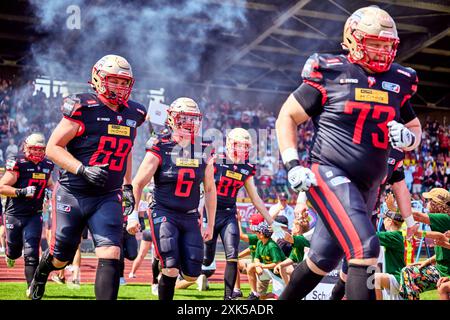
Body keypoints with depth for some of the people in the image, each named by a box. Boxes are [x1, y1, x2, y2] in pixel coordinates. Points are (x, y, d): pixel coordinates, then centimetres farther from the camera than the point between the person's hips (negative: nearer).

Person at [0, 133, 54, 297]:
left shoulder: (47, 166, 5)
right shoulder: (18, 165, -13)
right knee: (15, 249, 14)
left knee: (31, 252, -8)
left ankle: (32, 287, -3)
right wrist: (22, 192, -28)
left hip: (34, 215, 3)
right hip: (14, 214, -3)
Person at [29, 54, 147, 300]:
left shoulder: (132, 115, 5)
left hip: (108, 197, 4)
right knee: (61, 257, 12)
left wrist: (128, 187, 18)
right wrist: (83, 170, -23)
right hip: (72, 194, -3)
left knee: (111, 255, -15)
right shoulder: (83, 108, -13)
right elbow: (53, 147, -12)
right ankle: (42, 271, 48)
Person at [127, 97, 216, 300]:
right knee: (171, 269, -17)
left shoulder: (204, 150, 3)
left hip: (190, 217, 4)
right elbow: (137, 184, -4)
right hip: (163, 213, -4)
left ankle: (167, 281, 34)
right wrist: (133, 215, -7)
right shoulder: (160, 148, -10)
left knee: (192, 274, 1)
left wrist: (210, 225, 13)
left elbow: (210, 190, 11)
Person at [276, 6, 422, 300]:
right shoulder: (331, 74, -7)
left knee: (324, 259, 14)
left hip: (366, 186, 6)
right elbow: (287, 117, 0)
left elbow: (415, 127, 21)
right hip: (330, 174, -6)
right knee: (366, 249, -23)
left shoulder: (398, 82, 7)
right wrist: (293, 164, -11)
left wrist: (408, 138, -4)